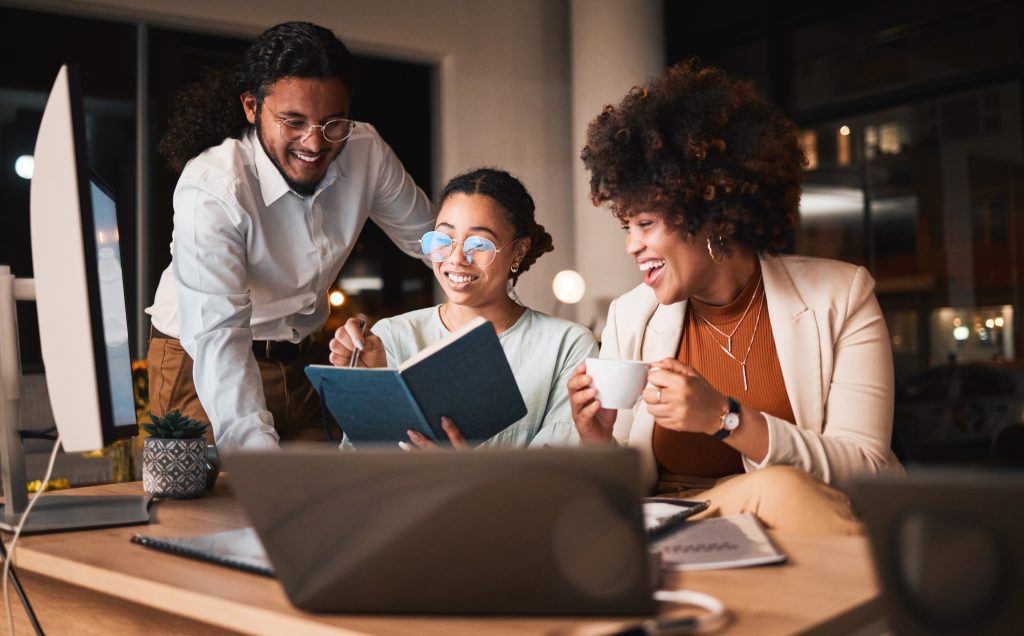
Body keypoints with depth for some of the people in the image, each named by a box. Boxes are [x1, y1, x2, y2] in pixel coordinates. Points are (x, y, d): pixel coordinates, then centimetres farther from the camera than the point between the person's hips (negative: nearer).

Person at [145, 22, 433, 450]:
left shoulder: (366, 152, -12)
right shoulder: (209, 190, -29)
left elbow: (429, 238, 4)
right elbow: (218, 337, -37)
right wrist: (259, 451, -48)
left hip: (305, 360, 5)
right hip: (205, 370, -4)